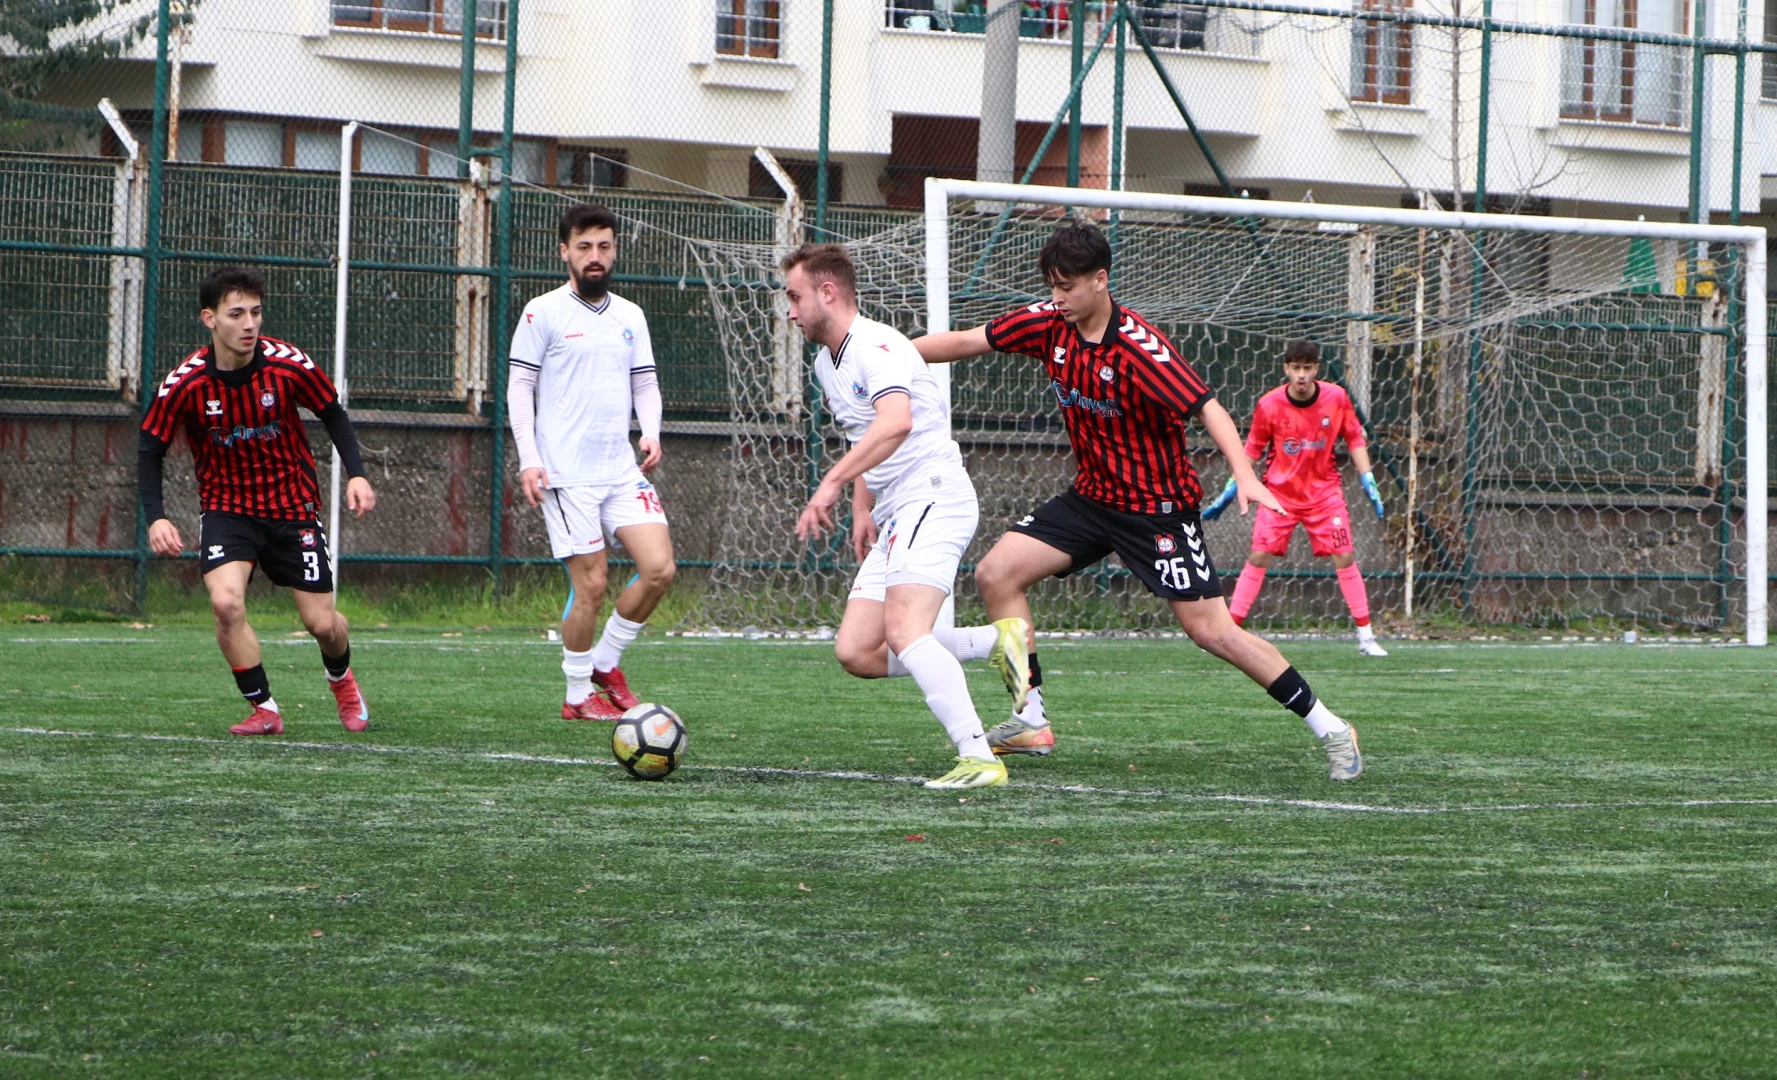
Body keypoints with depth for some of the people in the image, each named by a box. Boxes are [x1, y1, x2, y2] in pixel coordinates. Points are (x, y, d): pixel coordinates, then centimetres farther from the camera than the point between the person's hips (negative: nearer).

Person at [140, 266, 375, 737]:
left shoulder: (289, 364, -16)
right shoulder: (184, 383, -17)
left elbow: (333, 413, 0)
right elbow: (150, 450, -7)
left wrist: (356, 473, -12)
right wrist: (155, 517, -20)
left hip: (293, 505, 0)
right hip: (225, 507, 0)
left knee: (322, 623, 1)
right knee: (226, 602, -25)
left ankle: (341, 679, 38)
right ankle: (264, 709, -7)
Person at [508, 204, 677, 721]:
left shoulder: (630, 316, 15)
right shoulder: (543, 312, -1)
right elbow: (519, 386, -1)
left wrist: (651, 433, 0)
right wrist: (528, 459, -10)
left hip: (622, 466, 5)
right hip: (566, 474, -5)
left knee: (659, 568, -7)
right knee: (591, 585, -7)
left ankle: (606, 663, 14)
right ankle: (579, 694, 10)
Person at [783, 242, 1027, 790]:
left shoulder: (876, 346, -14)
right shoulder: (827, 363, 19)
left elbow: (896, 421, -33)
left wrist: (832, 484, -37)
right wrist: (862, 511, 18)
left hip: (933, 495, -10)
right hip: (893, 517, 10)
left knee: (903, 631, -27)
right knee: (856, 653, 0)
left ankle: (979, 759, -32)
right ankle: (996, 640, 8)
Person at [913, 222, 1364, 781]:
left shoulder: (1139, 347, -24)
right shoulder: (1048, 323, -4)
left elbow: (1206, 406, -29)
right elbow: (965, 341, 6)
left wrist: (1244, 475, -44)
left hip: (1157, 505, -7)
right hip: (1092, 496, 7)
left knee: (1210, 629, -11)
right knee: (996, 573, -4)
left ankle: (1330, 729, -1)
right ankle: (1030, 720, 4)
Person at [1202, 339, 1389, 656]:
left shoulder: (1336, 398, -8)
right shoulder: (1269, 405, -11)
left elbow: (1355, 439, 5)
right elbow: (1252, 450, 1)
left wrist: (1368, 481, -2)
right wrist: (1228, 493, 1)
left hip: (1323, 491, 1)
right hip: (1279, 492, -1)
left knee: (1345, 558, -4)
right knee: (1258, 557, -9)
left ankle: (1366, 636, 4)